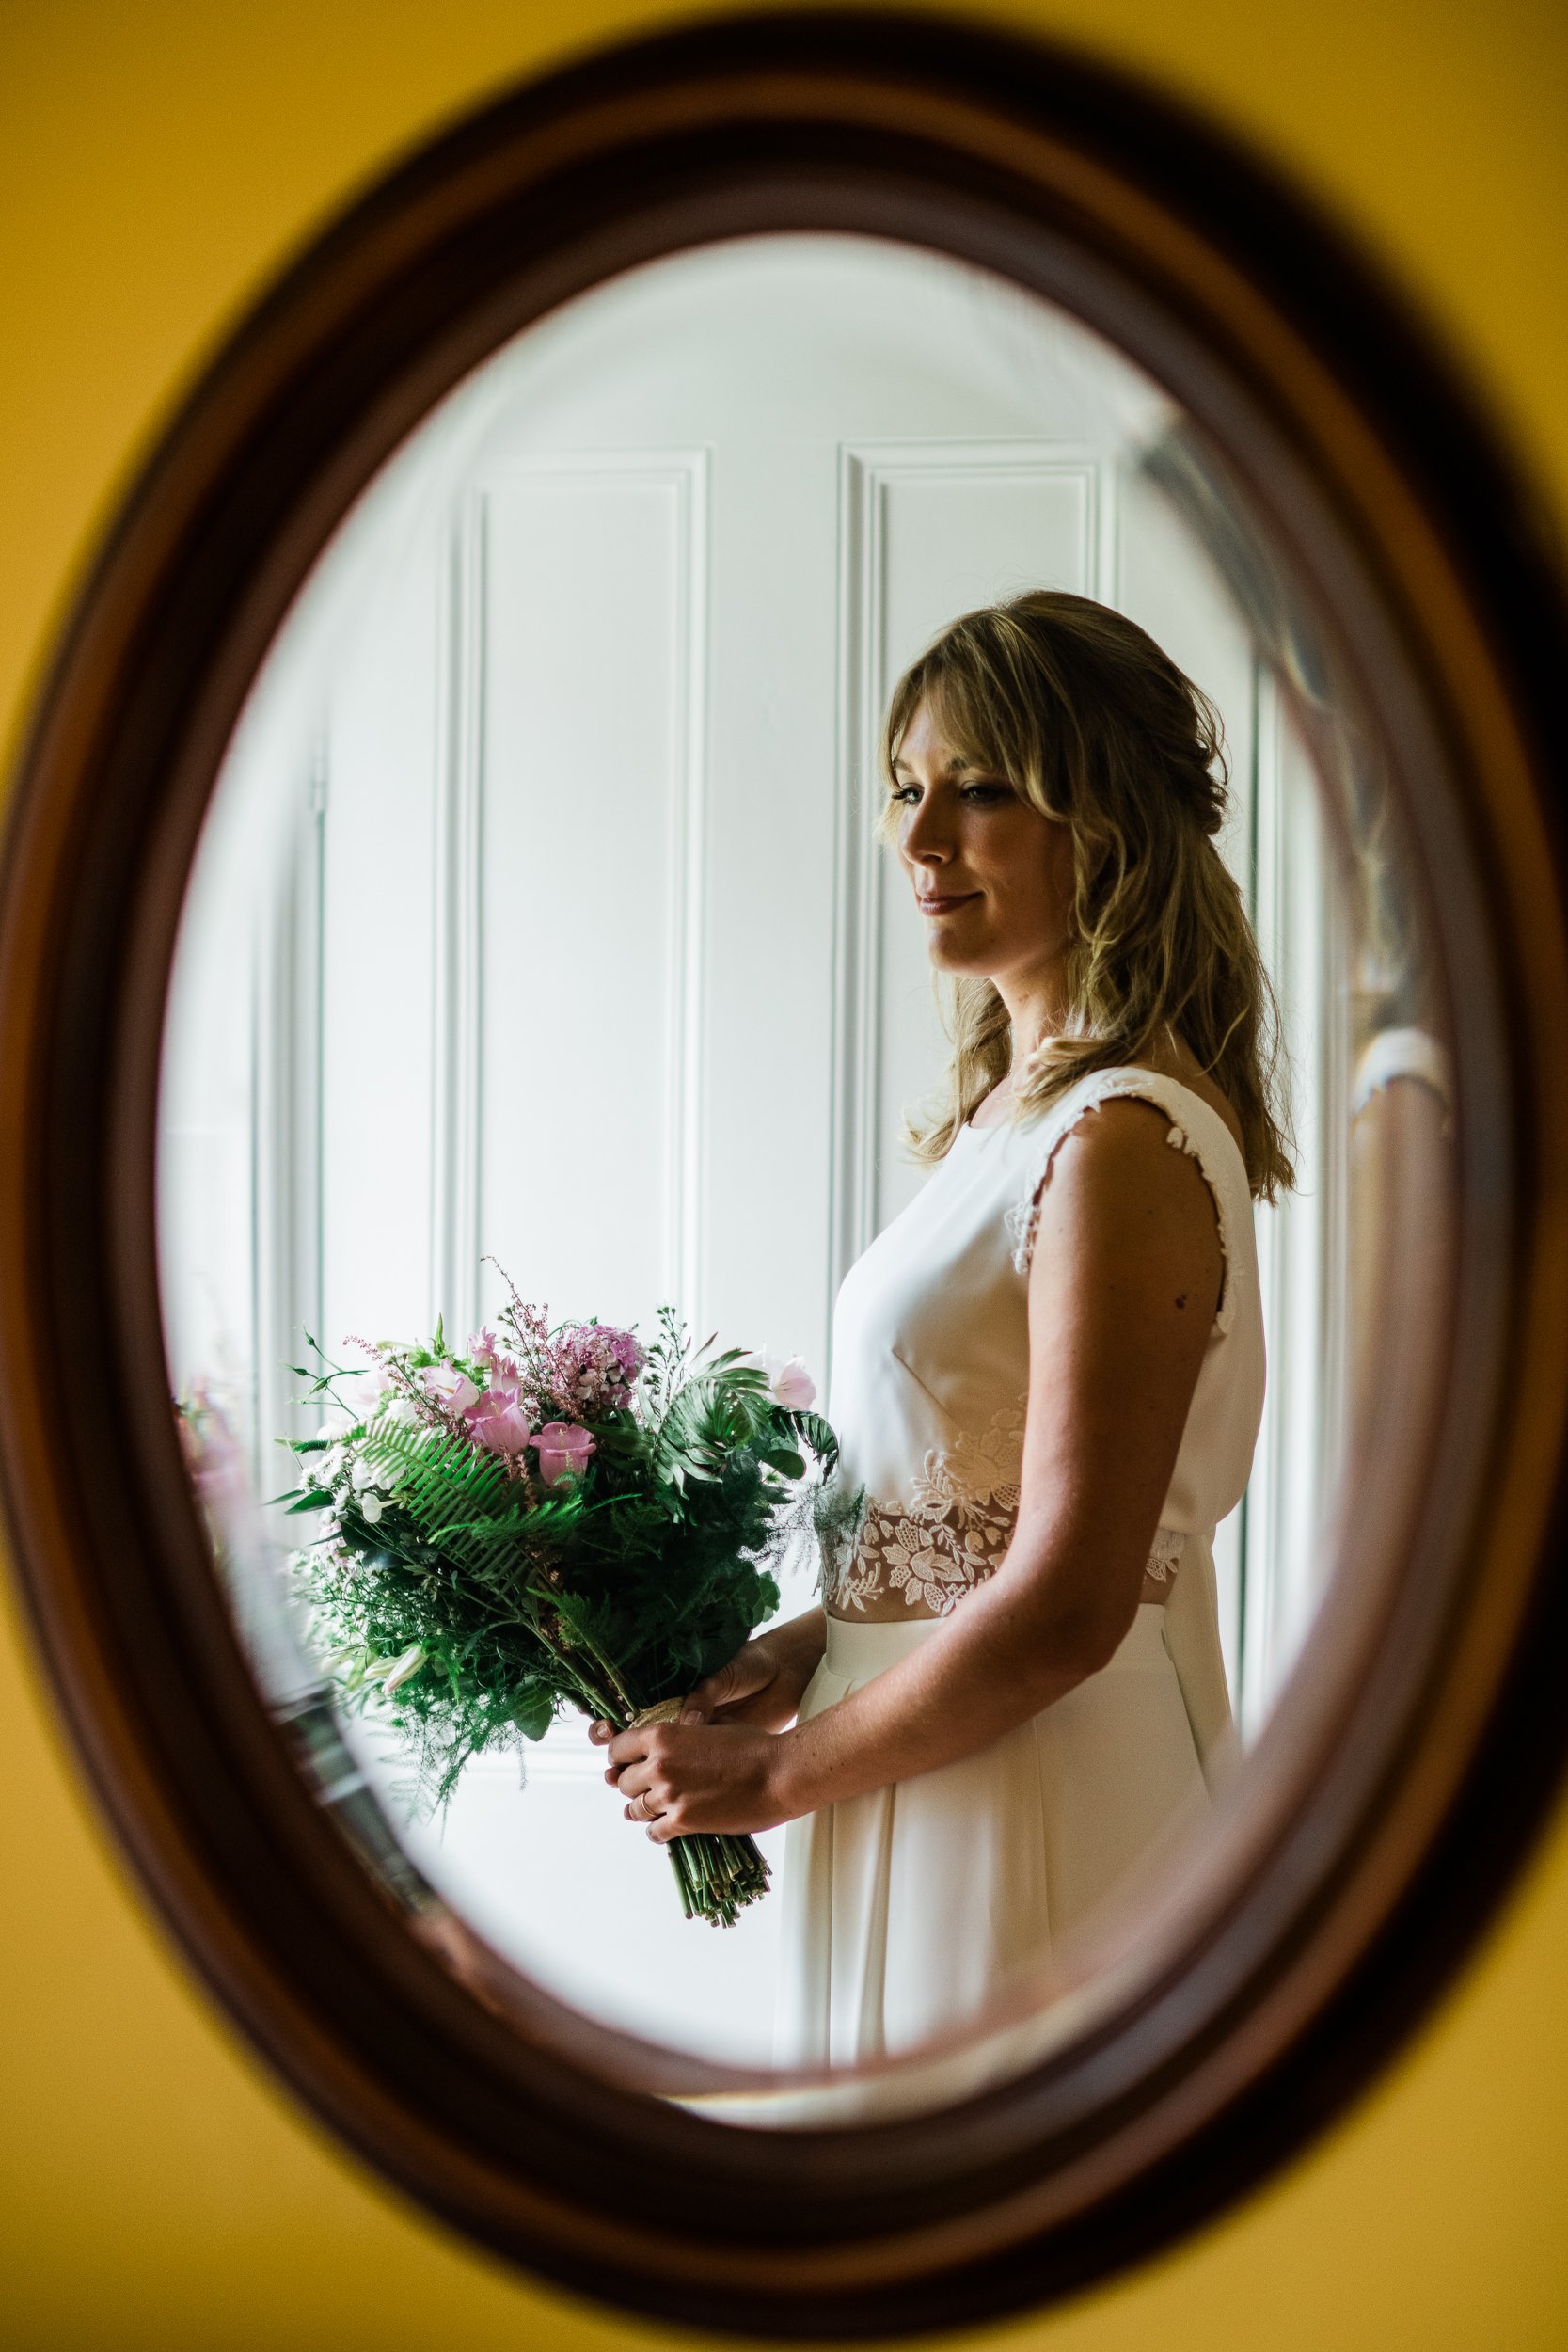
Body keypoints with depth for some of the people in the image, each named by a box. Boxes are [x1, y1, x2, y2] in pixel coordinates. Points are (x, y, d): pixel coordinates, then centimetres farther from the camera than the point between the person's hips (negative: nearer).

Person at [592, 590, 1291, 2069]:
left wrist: (780, 1771, -13)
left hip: (1034, 1818, -9)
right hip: (947, 1794, 9)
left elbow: (1065, 1603, -23)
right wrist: (815, 1642, 1)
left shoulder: (1121, 1144, -21)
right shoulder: (1010, 1113, 9)